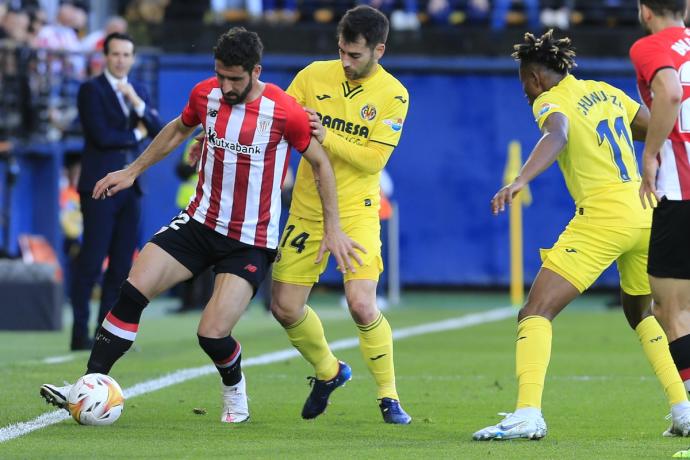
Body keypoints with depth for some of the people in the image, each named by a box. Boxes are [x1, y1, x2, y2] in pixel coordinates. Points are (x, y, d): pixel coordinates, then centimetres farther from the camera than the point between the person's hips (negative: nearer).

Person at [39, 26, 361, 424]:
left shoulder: (285, 112, -17)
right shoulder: (206, 94, -3)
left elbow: (320, 162, -4)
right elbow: (179, 129, 19)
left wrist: (333, 228, -4)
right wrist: (132, 171, 21)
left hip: (251, 241, -5)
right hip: (201, 222, 5)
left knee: (212, 334, -15)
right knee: (133, 290, -12)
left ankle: (236, 393, 19)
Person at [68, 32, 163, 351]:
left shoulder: (139, 91, 16)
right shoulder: (91, 90, -3)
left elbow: (158, 132, 6)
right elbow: (101, 135, -14)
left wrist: (137, 103, -8)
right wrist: (135, 135, -1)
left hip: (130, 187, 6)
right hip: (100, 186, -6)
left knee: (122, 264, 4)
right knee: (91, 263, -9)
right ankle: (80, 333, -6)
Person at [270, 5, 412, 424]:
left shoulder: (393, 96, -9)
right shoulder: (314, 76, 0)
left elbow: (373, 159, -15)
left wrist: (326, 137, -25)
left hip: (356, 212, -4)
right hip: (306, 209, 4)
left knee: (362, 305, -20)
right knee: (285, 308, 4)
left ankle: (389, 397, 0)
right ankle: (328, 372, 32)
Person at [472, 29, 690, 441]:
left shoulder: (552, 101, -2)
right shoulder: (607, 92, 17)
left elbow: (557, 136, -26)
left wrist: (520, 180, -40)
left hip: (602, 217, -7)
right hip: (647, 212, 7)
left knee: (536, 313, -6)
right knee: (643, 313, 29)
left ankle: (528, 414, -23)